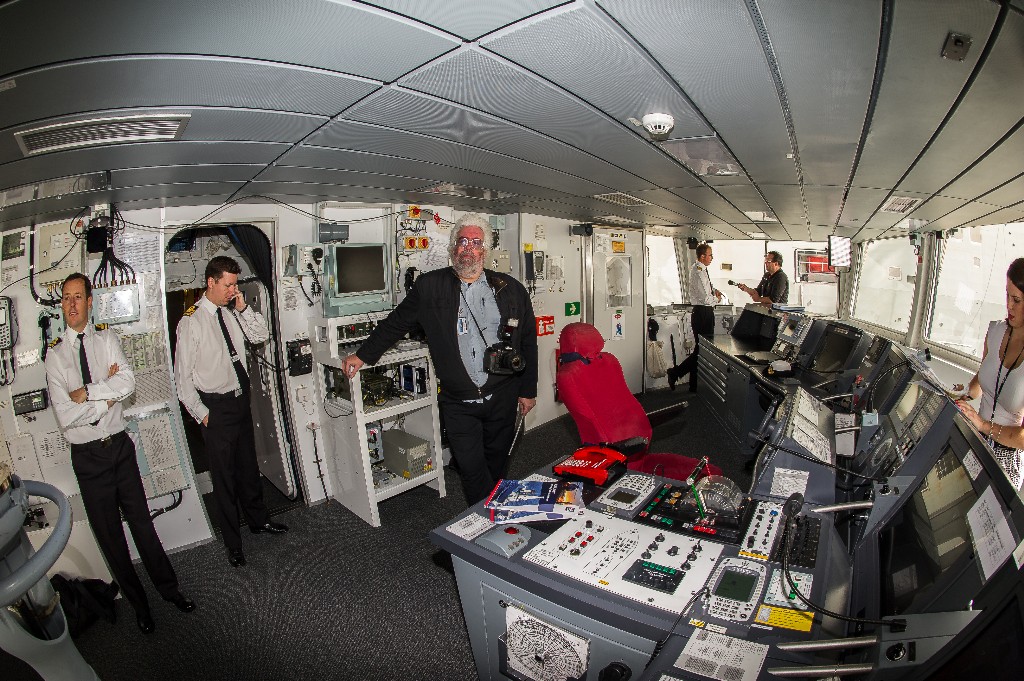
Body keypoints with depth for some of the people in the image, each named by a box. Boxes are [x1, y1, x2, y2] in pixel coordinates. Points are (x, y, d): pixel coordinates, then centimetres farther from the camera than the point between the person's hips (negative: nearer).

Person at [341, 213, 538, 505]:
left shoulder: (511, 290, 2)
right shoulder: (430, 287, 0)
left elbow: (528, 342, 7)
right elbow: (396, 323, 11)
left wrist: (528, 390, 8)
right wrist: (363, 355, 13)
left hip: (502, 397, 2)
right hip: (458, 402, -1)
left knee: (497, 464, 16)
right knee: (471, 470, 1)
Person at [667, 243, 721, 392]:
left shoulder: (699, 268, 11)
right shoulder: (699, 272, -19)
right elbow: (706, 298, -24)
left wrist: (714, 290, 14)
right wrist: (717, 298, -4)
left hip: (703, 313, 10)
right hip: (703, 314, -10)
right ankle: (675, 373, -1)